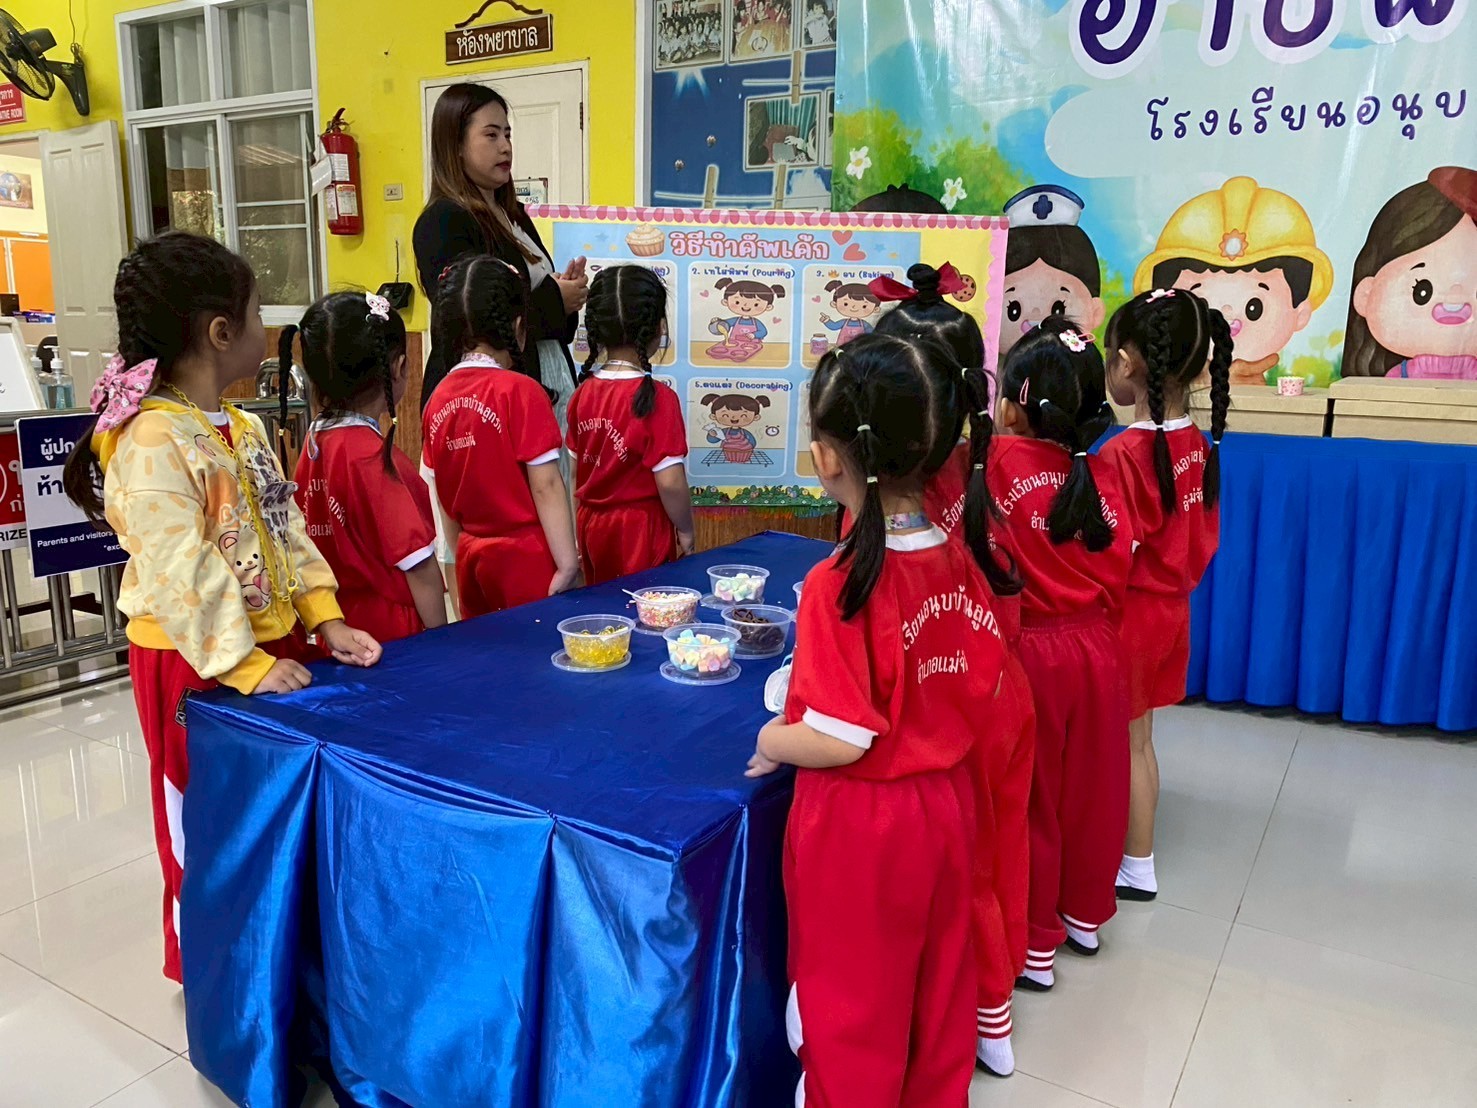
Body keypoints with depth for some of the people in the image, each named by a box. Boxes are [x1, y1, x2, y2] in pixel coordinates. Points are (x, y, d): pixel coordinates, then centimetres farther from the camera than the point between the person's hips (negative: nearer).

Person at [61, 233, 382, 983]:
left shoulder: (245, 428, 6)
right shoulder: (153, 444, -22)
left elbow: (287, 529, 8)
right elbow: (181, 574, -26)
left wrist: (326, 620, -1)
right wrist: (243, 666, -24)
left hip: (271, 644, 8)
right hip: (196, 665, -8)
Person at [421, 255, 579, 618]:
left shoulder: (438, 399, 4)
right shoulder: (520, 391, -14)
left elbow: (441, 496, 10)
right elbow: (545, 485, -16)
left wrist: (462, 561, 18)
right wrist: (568, 564, -13)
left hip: (471, 561, 6)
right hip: (527, 560, -6)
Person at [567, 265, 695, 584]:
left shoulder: (583, 391, -1)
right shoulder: (658, 398, -19)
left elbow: (576, 468, 6)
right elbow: (670, 482, -20)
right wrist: (685, 530, -6)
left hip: (591, 526, 6)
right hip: (640, 532, -6)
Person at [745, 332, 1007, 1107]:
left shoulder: (839, 584, -26)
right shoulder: (957, 561, -7)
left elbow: (838, 740, -25)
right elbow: (981, 682, 3)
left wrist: (772, 740, -7)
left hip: (858, 826, -6)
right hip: (944, 806, 7)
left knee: (851, 1010, 17)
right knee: (936, 988, 26)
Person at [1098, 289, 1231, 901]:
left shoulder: (1124, 452, -24)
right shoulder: (1197, 444, 0)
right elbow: (1203, 537, 8)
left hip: (1129, 613, -8)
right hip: (1171, 607, 8)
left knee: (1122, 746, 8)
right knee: (1139, 741, 19)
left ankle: (1134, 868, 23)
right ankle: (1139, 858, 33)